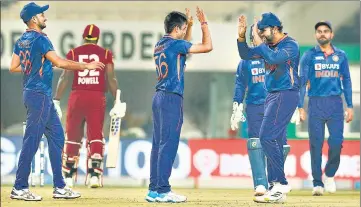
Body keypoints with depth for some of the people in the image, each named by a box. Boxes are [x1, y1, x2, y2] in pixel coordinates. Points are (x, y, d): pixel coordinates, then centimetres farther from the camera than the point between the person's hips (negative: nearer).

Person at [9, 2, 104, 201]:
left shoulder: (22, 41, 12)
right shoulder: (39, 39, -16)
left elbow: (13, 67, 14)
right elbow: (60, 62, -21)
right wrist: (87, 66, -13)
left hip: (32, 93, 10)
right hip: (39, 94, -10)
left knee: (56, 136, 12)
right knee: (31, 141, -6)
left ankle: (59, 187, 13)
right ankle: (19, 188, -3)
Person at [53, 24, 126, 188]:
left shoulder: (73, 53, 6)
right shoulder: (105, 53, 6)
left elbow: (65, 78, -2)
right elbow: (111, 79, -2)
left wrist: (56, 101, -3)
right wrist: (118, 101, 0)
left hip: (77, 96, 1)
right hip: (97, 98, -1)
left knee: (72, 137, 10)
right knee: (95, 136, 1)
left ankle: (68, 176, 13)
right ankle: (94, 175, -11)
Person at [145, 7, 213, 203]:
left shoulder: (159, 45, 14)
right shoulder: (175, 44, -11)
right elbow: (207, 46, -11)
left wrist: (190, 25, 29)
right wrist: (204, 23, 0)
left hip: (159, 97, 9)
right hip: (172, 98, -9)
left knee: (158, 144, 8)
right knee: (168, 145, -9)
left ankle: (154, 189, 8)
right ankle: (162, 190, -11)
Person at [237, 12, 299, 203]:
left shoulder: (290, 45, -11)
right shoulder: (269, 45, 14)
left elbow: (273, 58, -28)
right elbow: (246, 55, 18)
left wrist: (257, 40, -22)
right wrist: (241, 36, 4)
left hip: (286, 95, -9)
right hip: (272, 96, 9)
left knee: (267, 137, -17)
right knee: (274, 141, 7)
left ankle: (281, 184, -17)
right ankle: (277, 189, 9)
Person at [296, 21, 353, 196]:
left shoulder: (341, 56, 10)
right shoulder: (309, 56, 4)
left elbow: (346, 81, 12)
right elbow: (302, 82, 2)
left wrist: (350, 106, 5)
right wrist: (301, 107, -6)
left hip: (335, 103, 1)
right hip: (316, 103, -1)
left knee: (336, 142, -9)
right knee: (316, 144, -2)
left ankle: (330, 174, 16)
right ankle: (317, 183, 4)